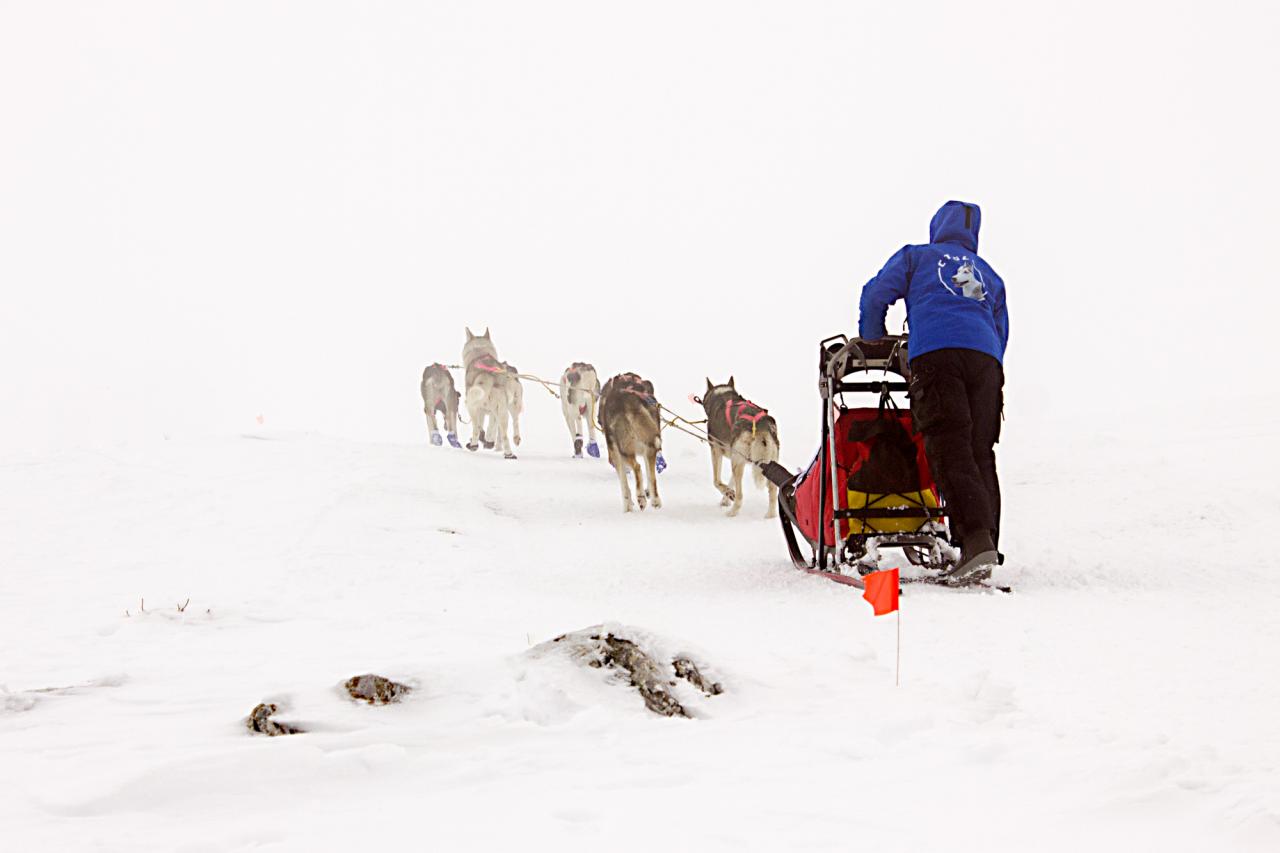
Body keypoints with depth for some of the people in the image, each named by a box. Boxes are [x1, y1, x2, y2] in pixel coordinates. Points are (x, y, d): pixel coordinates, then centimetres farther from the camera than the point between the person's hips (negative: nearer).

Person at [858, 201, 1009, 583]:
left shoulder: (916, 257, 23)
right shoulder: (989, 275, 34)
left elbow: (875, 296, 14)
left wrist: (872, 346, 27)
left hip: (935, 352, -4)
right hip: (985, 358, 4)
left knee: (951, 452, -13)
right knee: (980, 452, 5)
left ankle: (976, 541, -29)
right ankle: (985, 546, -2)